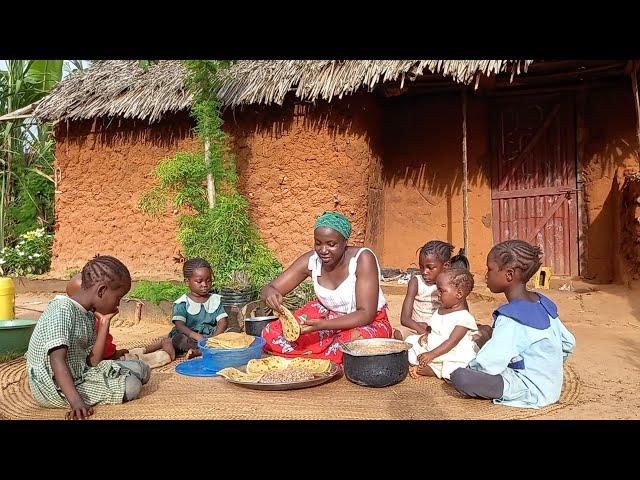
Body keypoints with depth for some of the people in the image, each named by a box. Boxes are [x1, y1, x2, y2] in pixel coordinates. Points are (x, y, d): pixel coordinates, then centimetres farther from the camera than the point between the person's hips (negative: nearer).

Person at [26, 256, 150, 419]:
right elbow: (57, 361, -30)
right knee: (130, 386, -21)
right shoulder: (63, 310, -22)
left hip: (79, 374, 9)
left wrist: (105, 322, -1)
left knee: (141, 369, 10)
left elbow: (93, 361, 1)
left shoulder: (88, 315, 8)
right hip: (55, 389, -9)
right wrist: (76, 401, -37)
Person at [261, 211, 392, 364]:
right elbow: (268, 288, -10)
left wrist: (321, 325, -40)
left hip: (369, 322, -4)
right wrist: (270, 293, -37)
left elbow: (366, 314, -28)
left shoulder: (363, 259, -25)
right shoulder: (311, 260, -13)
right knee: (271, 333, -13)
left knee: (355, 339, -40)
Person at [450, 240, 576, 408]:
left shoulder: (511, 318, -25)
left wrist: (469, 367, -5)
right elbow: (568, 344, 10)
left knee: (459, 377, -23)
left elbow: (486, 365, -26)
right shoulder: (543, 303, 0)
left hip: (532, 392, -9)